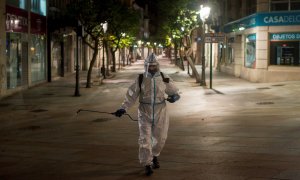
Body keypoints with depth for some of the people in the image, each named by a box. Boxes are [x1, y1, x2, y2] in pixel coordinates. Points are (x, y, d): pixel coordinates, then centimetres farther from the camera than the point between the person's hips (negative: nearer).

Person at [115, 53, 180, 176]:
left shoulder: (164, 79, -2)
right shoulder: (140, 79, -5)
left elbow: (174, 92, 5)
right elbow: (131, 95, -2)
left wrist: (174, 97, -18)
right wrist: (123, 108, -12)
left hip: (160, 112, 2)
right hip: (145, 113, -1)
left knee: (160, 138, 10)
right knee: (145, 139, -4)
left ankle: (154, 155, 39)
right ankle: (147, 164, 8)